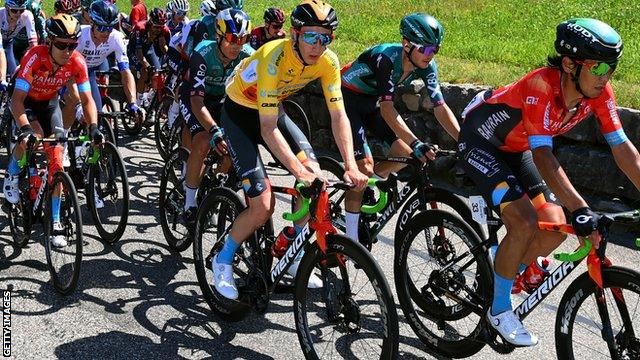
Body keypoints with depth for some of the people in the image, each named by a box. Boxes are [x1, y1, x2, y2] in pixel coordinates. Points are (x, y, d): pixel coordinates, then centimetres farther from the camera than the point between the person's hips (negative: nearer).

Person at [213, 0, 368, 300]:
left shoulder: (327, 61, -18)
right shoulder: (274, 58, -35)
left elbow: (338, 115, -17)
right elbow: (268, 129, -37)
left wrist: (351, 166, -28)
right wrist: (299, 171, -45)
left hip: (273, 110, 6)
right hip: (239, 113, -6)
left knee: (315, 178, -11)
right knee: (263, 207, -16)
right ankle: (223, 261, 10)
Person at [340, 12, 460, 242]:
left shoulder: (426, 66, -15)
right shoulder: (386, 58, -34)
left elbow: (440, 107, -16)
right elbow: (387, 108, -39)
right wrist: (415, 143, -49)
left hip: (371, 102, 7)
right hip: (347, 97, -7)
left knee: (406, 155, -5)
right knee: (364, 167, -16)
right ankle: (351, 240, -6)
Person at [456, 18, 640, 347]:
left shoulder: (598, 92, -15)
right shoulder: (541, 86, -35)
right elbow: (543, 155, -41)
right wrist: (580, 209, -49)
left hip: (514, 149, 7)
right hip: (479, 141, -7)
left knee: (555, 229, -4)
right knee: (524, 223, -23)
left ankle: (497, 273, 21)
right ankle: (499, 309, -2)